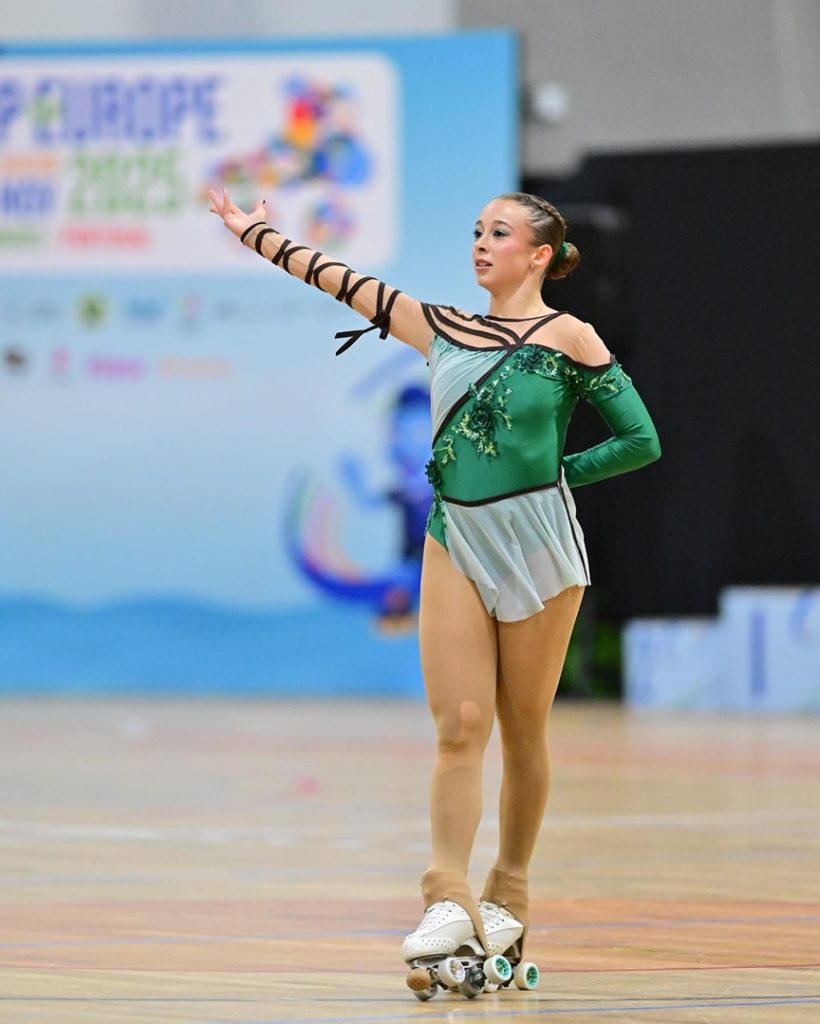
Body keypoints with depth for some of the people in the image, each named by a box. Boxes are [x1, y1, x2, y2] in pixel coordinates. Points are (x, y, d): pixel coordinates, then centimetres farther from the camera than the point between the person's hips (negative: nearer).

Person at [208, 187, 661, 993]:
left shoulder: (568, 339, -2)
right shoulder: (444, 329, 10)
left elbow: (641, 441, -2)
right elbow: (344, 282, 14)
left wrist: (555, 471, -1)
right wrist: (256, 233, 15)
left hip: (537, 544, -3)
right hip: (454, 541, 3)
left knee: (522, 732, 4)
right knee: (458, 728, -6)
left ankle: (507, 903, 15)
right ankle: (448, 905, -13)